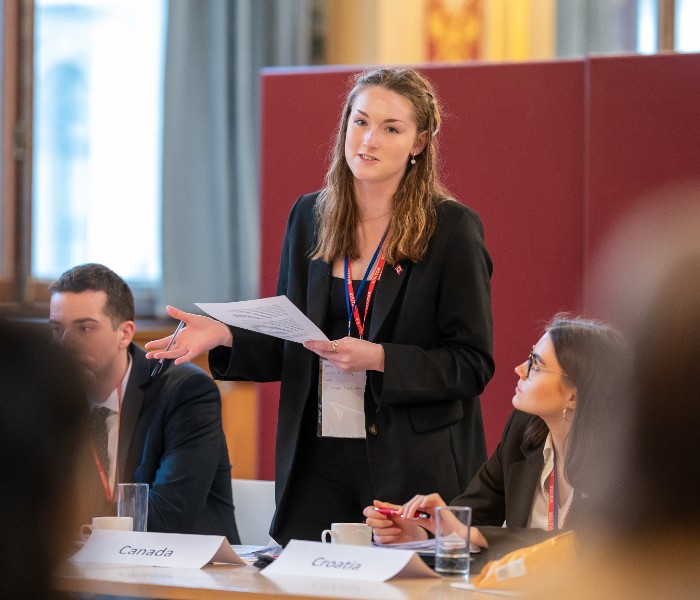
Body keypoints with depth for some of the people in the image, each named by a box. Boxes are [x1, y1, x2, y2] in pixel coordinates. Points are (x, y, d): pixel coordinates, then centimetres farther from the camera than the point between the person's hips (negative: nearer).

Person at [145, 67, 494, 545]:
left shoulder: (452, 229, -5)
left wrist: (378, 359, -19)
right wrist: (225, 337, -4)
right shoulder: (309, 217, 9)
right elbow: (288, 350, 14)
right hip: (319, 465, 4)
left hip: (415, 469, -4)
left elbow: (472, 364, -7)